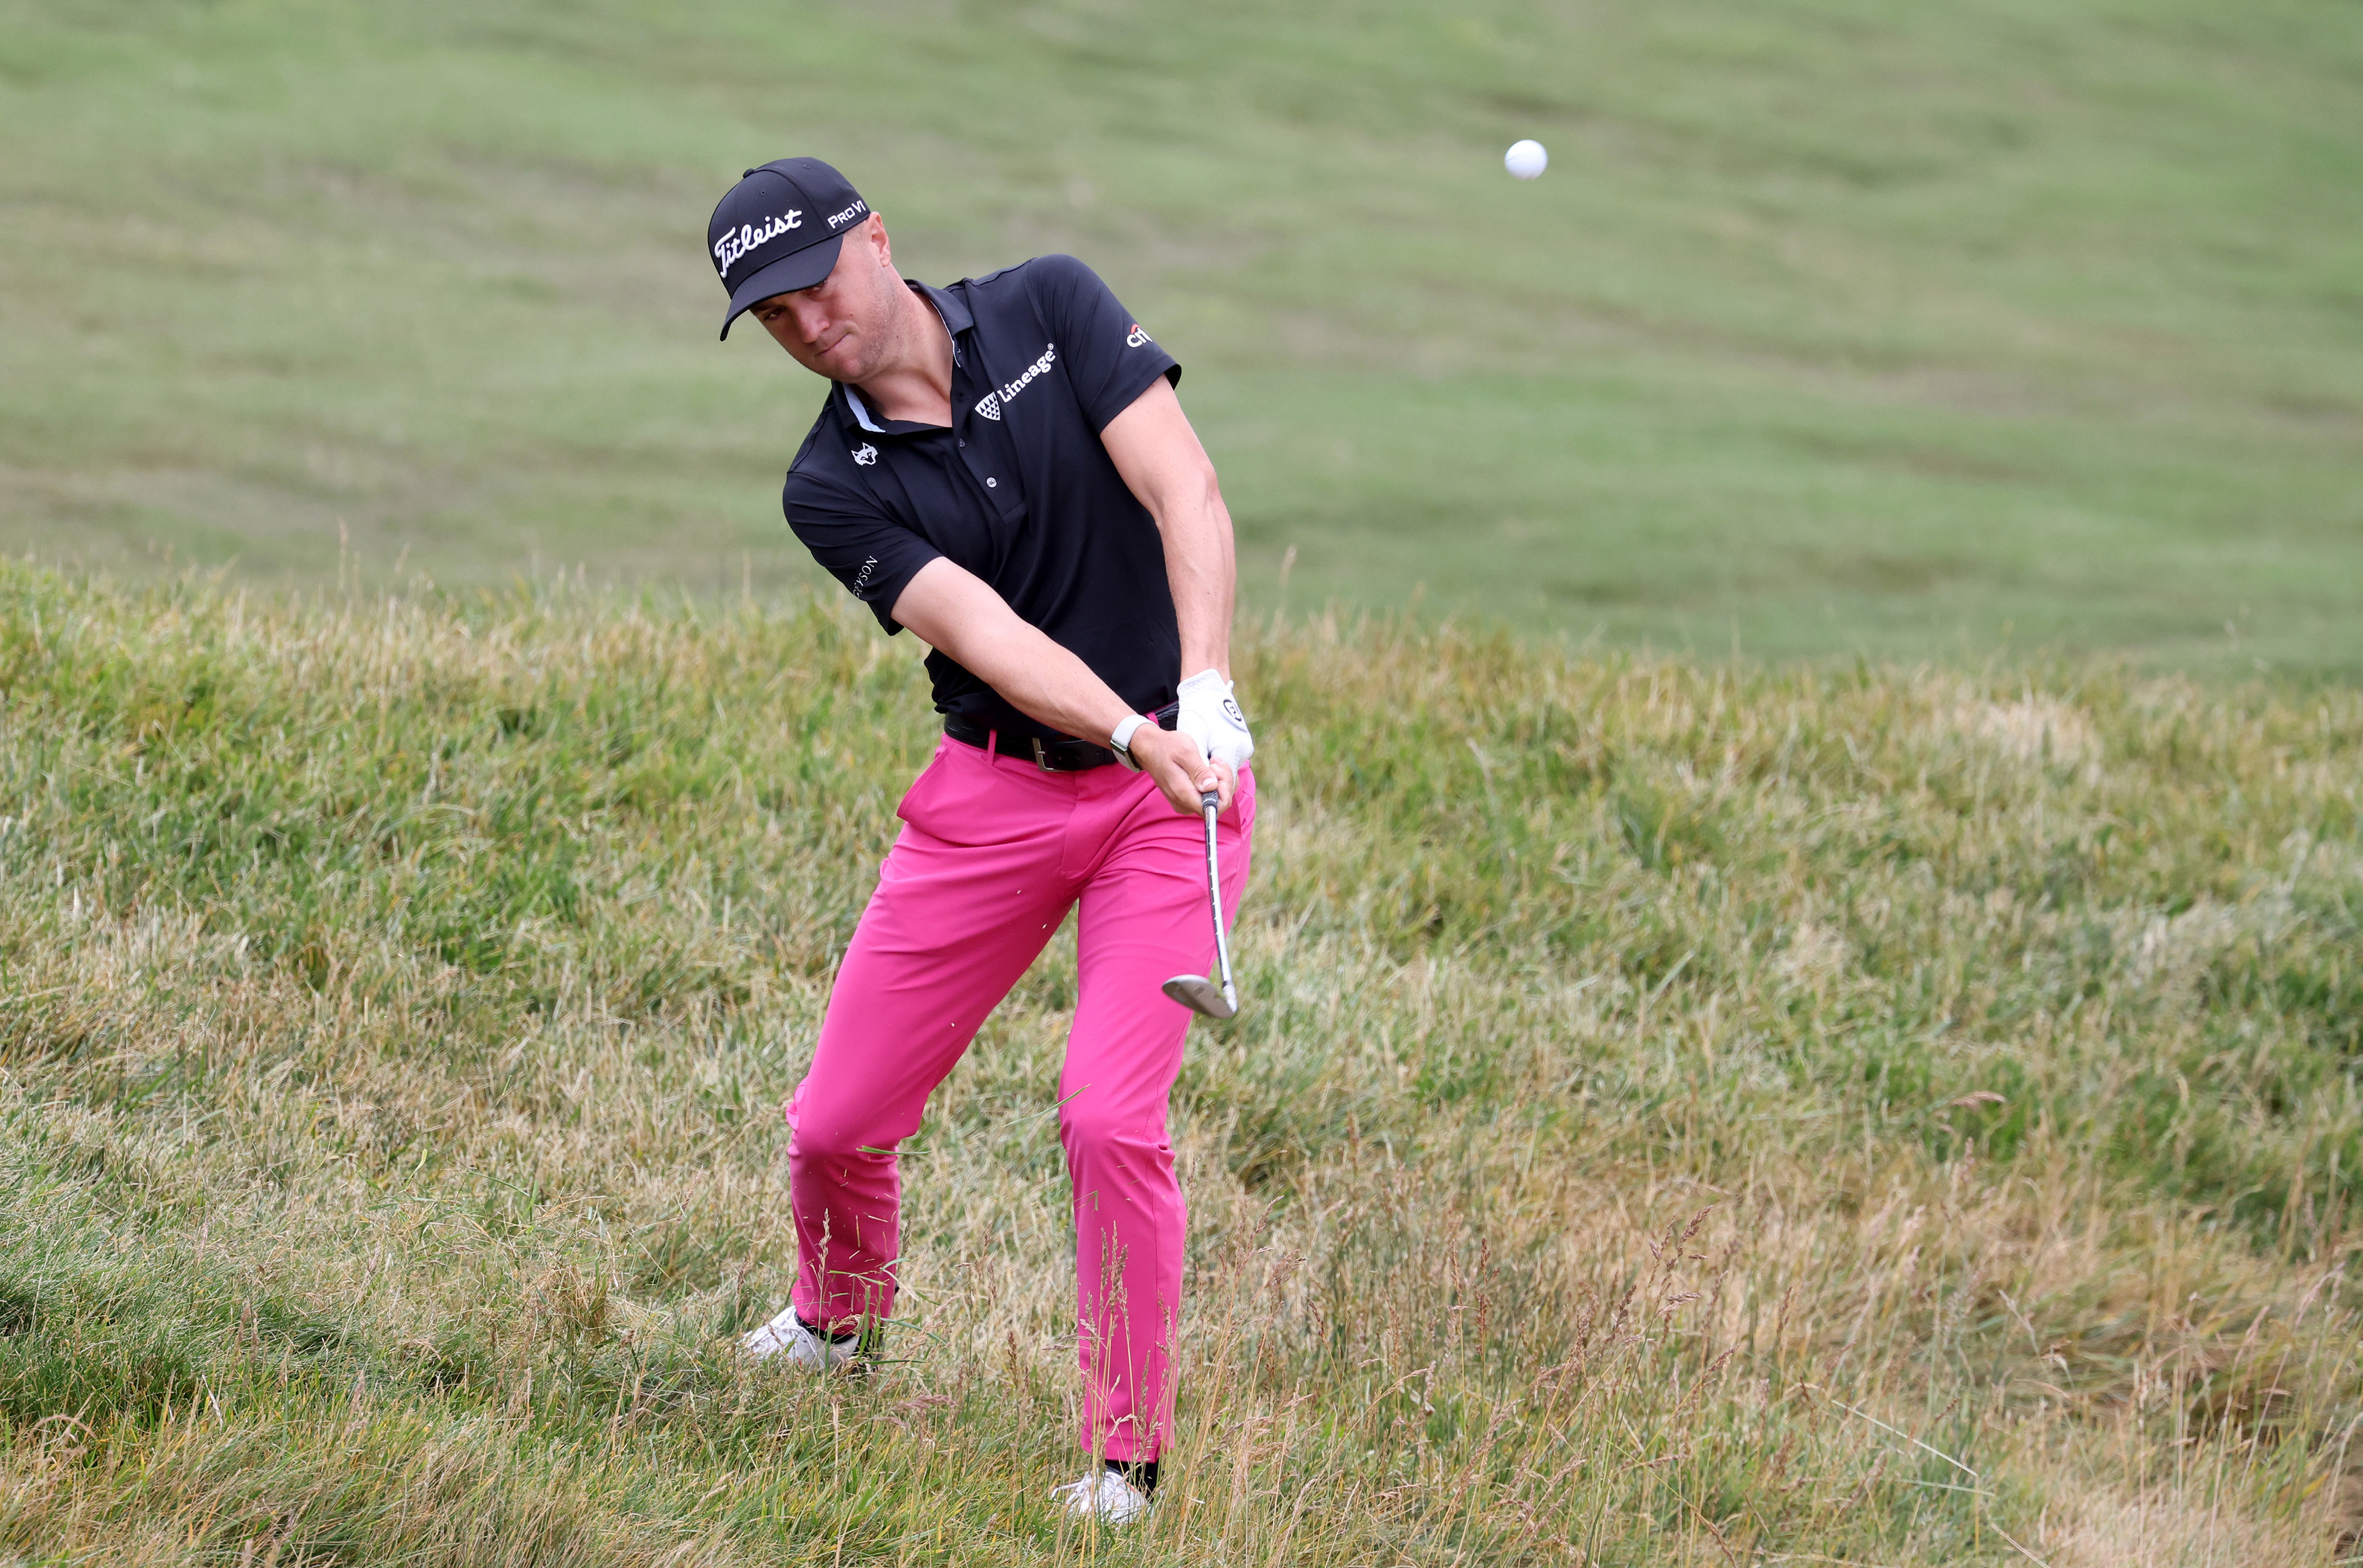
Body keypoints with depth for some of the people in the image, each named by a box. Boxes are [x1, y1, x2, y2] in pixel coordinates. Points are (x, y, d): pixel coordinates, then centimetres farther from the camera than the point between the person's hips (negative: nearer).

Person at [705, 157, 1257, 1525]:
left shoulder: (1053, 310, -6)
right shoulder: (834, 488, -6)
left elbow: (1187, 495, -15)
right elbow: (986, 634, -20)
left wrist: (1206, 693, -30)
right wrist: (1137, 732, -36)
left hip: (1176, 783, -2)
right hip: (997, 794, 2)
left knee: (1111, 1116, -18)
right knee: (838, 1120, 3)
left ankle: (1129, 1455, -2)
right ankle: (842, 1314, 38)